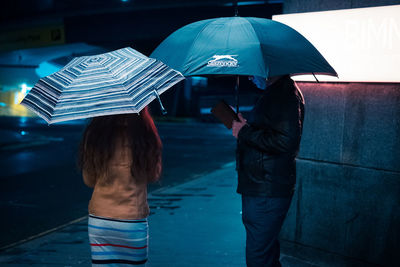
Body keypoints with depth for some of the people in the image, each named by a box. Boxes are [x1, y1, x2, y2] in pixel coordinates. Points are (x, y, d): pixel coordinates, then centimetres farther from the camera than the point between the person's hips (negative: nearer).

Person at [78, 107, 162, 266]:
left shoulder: (93, 135, -6)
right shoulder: (146, 136, -13)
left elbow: (89, 181, 4)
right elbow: (154, 175, 2)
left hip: (98, 221, 2)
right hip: (133, 221, -2)